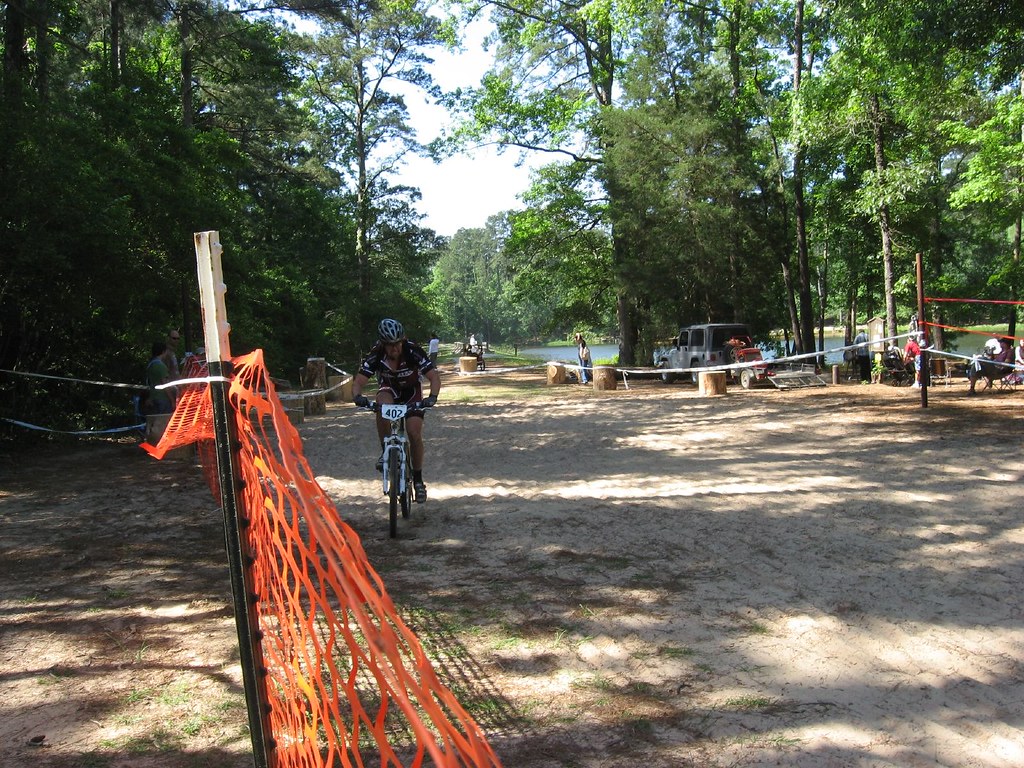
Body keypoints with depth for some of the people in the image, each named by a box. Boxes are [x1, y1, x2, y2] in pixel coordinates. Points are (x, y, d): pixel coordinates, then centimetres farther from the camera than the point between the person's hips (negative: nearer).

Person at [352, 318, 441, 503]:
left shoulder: (413, 352, -31)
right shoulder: (375, 356, -27)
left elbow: (434, 377, -32)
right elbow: (358, 382, -30)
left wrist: (432, 397, -51)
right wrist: (357, 397, -52)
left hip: (412, 392, -1)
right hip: (389, 389, 1)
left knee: (415, 433, -15)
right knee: (382, 406, -36)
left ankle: (418, 480, 3)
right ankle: (385, 451, -18)